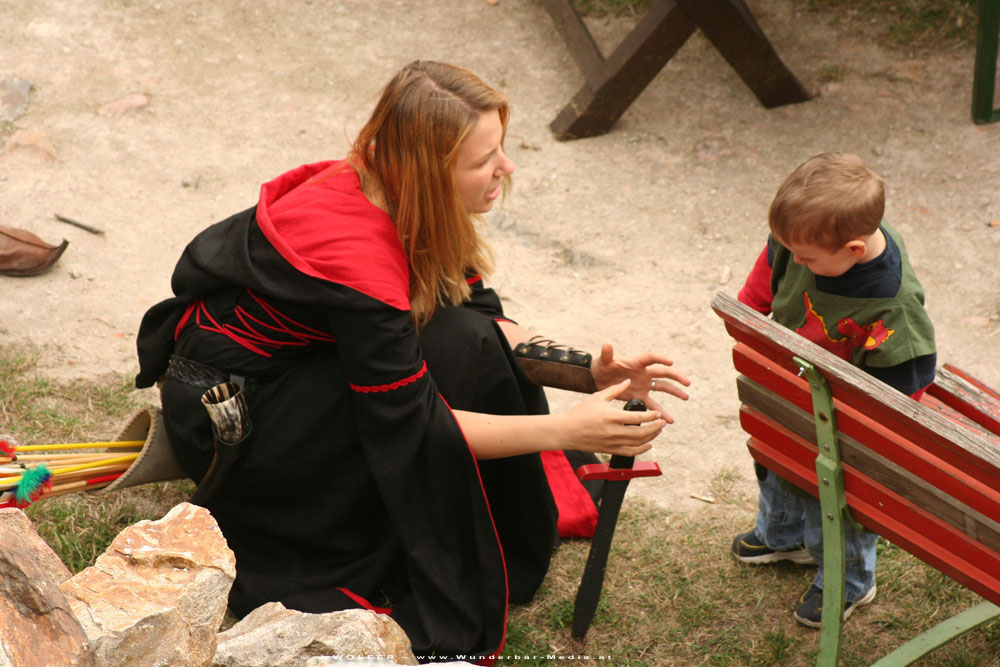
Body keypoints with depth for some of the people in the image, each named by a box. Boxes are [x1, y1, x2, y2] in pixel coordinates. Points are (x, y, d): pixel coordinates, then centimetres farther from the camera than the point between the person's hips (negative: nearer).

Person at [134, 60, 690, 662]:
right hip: (221, 413, -9)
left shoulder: (388, 197, -6)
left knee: (473, 338, -2)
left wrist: (590, 371, -12)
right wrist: (562, 430, -30)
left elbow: (489, 320, 3)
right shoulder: (357, 252, -31)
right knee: (456, 349, -21)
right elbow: (411, 425, -26)